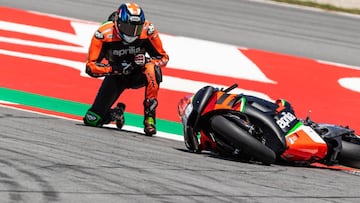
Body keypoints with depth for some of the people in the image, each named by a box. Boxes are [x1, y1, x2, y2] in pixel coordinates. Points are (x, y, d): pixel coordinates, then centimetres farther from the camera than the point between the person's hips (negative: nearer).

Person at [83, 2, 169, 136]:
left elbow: (163, 57, -10)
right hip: (115, 75, 1)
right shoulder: (104, 34, -24)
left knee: (152, 69, -39)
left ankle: (150, 117, -31)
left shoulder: (148, 30, -21)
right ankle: (116, 113, 30)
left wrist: (146, 61, -32)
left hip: (138, 74, -1)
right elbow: (91, 66, -21)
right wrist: (113, 68, -37)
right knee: (92, 120, -7)